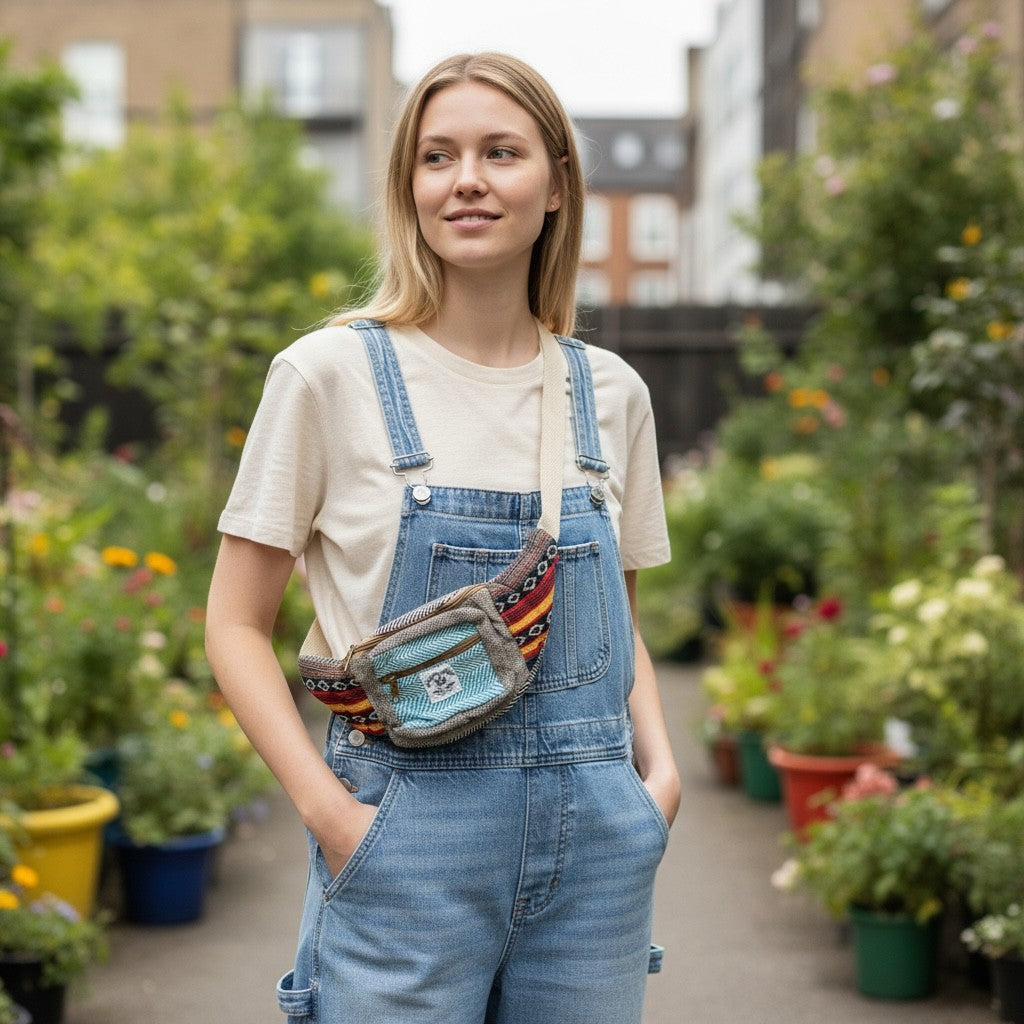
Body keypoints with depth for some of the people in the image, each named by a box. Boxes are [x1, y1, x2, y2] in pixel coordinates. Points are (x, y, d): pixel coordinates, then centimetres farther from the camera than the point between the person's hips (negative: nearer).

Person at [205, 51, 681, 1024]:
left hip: (595, 836, 4)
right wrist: (328, 809, -13)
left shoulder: (610, 393, 5)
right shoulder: (330, 374, -5)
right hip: (405, 846, -3)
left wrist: (659, 769, 0)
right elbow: (235, 624, -2)